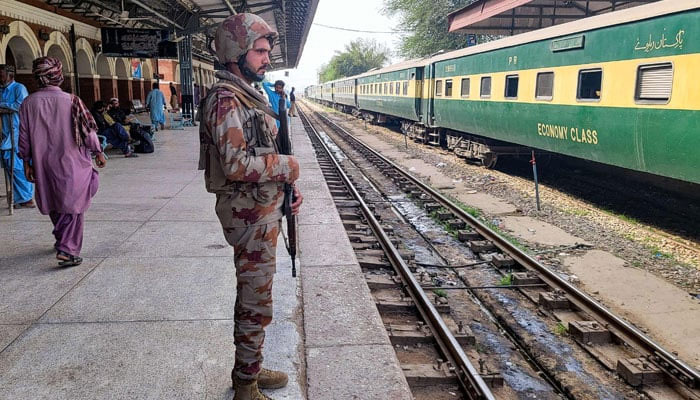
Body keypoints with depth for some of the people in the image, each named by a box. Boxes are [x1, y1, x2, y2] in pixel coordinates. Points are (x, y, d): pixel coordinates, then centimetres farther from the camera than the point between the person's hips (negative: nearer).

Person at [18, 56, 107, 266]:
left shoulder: (28, 103, -2)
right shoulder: (71, 101, -12)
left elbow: (24, 136, 3)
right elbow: (87, 130, -8)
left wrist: (27, 163, 11)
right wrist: (98, 152, 6)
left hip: (43, 164, 4)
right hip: (71, 163, -4)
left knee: (54, 204, 20)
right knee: (73, 206, 2)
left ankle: (62, 241, 37)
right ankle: (68, 249, -8)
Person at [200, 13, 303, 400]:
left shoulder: (248, 95, 14)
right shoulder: (226, 99, -17)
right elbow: (237, 164, -27)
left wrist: (287, 186, 11)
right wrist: (287, 166, -16)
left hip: (262, 209, 10)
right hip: (250, 213, -10)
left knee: (253, 295, 19)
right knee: (256, 303, 0)